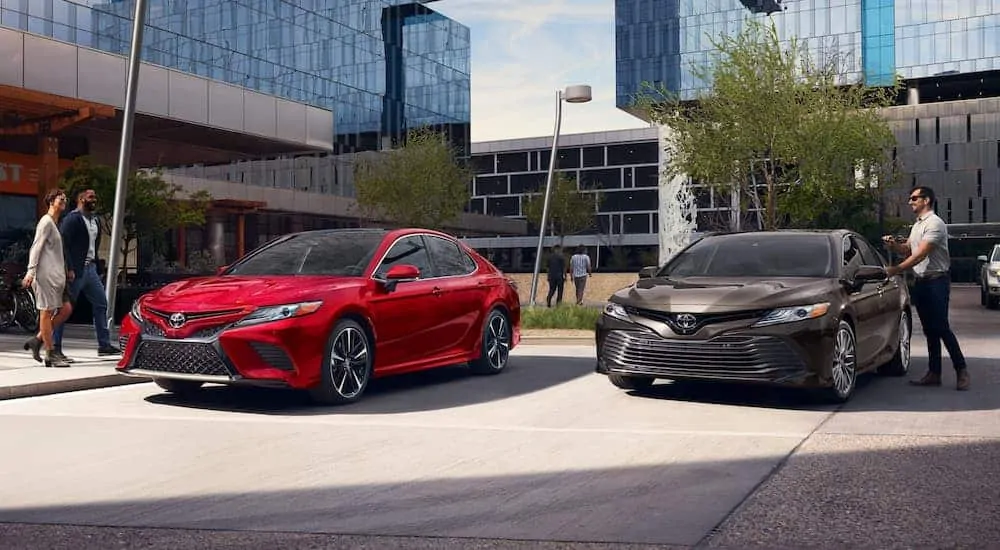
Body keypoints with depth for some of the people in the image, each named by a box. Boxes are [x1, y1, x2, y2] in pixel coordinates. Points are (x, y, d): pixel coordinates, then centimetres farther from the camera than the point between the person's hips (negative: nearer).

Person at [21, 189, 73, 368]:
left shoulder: (54, 223, 20)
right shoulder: (46, 222, -8)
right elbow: (36, 246, -15)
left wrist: (66, 271, 21)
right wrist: (31, 270, -22)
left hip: (56, 275, 10)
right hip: (46, 274, -10)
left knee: (66, 308, 7)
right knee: (47, 311, -5)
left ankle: (37, 340, 13)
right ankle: (50, 355, -2)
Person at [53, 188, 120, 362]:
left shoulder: (95, 220, 15)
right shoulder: (72, 219, -11)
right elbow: (63, 244, -18)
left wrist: (95, 264, 12)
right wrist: (69, 269, -22)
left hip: (90, 269, 9)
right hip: (75, 270, -9)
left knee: (101, 304, 8)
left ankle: (104, 345, 13)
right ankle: (56, 348, 4)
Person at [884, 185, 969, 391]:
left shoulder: (935, 223, -13)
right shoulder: (917, 225, 18)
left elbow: (921, 254, -20)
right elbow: (907, 249, 22)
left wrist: (897, 269, -24)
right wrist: (893, 245, 1)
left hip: (936, 281, -9)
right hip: (920, 281, 9)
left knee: (941, 328, -10)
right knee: (930, 331, 9)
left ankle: (961, 370, -1)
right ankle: (934, 373, 12)